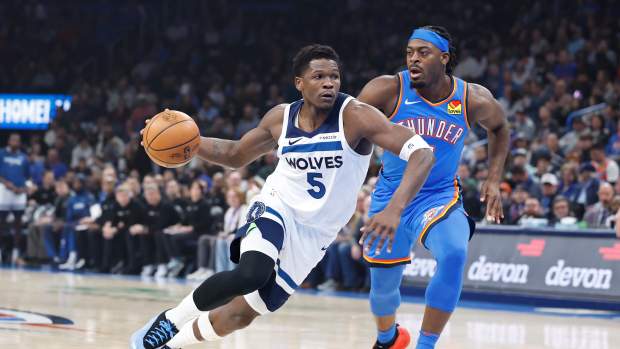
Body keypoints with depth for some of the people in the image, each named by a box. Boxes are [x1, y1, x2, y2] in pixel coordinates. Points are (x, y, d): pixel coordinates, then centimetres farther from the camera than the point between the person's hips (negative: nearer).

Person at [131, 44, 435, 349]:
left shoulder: (354, 117, -18)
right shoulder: (281, 118, -4)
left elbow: (422, 153, -27)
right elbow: (236, 155, 15)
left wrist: (395, 209, -42)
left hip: (313, 234, 0)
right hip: (277, 208, 0)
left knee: (241, 314, 4)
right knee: (250, 274, -32)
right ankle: (170, 321, -9)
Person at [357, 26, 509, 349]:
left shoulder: (473, 100, -11)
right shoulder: (388, 90, -16)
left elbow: (498, 128, 11)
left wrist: (494, 179, 2)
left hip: (440, 195, -1)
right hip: (391, 195, 1)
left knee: (454, 254, -31)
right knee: (383, 286, 11)